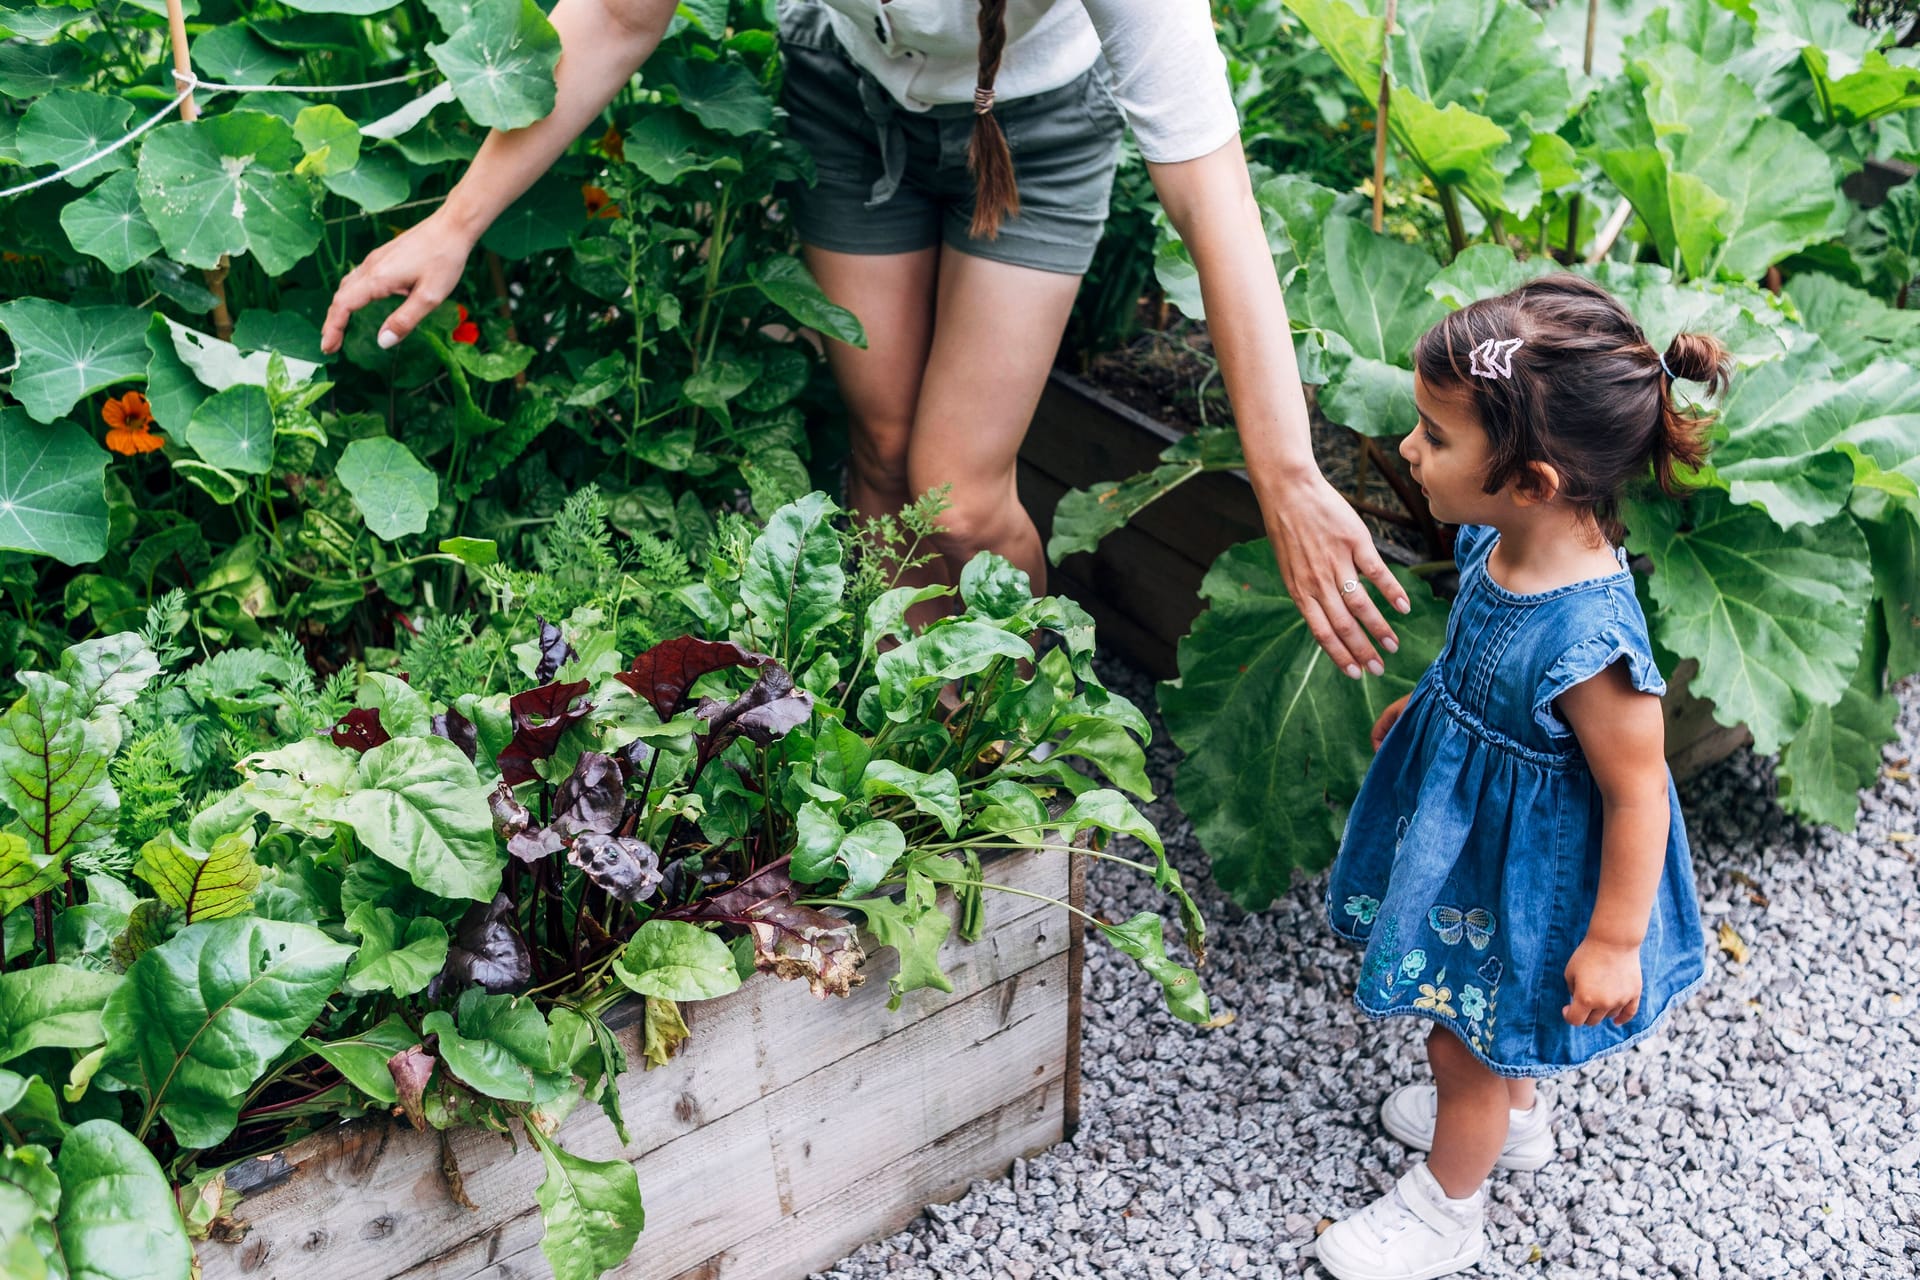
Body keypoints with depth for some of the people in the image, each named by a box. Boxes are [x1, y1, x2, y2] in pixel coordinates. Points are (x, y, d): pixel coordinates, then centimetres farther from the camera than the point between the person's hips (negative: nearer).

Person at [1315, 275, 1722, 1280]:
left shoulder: (1588, 642, -39)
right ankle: (1515, 1118, 62)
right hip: (1469, 829, 8)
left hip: (1524, 877, -8)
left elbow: (1636, 793, -26)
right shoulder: (1500, 544, -14)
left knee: (1465, 1043, 16)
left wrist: (1614, 942, -17)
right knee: (1482, 1016, 31)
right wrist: (1421, 706, 23)